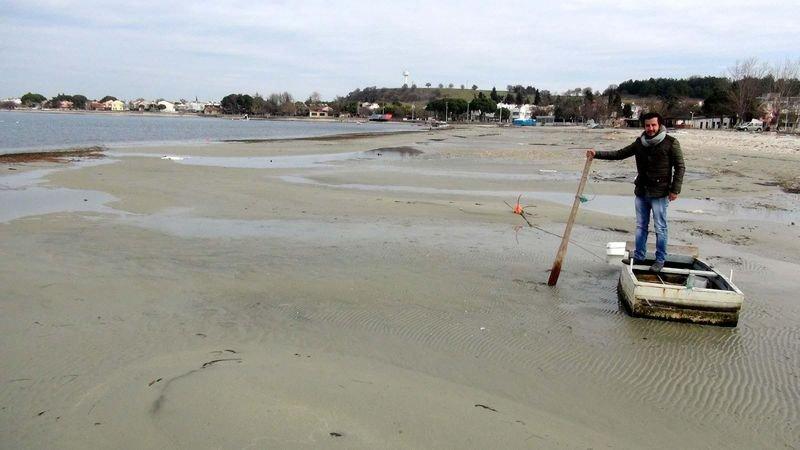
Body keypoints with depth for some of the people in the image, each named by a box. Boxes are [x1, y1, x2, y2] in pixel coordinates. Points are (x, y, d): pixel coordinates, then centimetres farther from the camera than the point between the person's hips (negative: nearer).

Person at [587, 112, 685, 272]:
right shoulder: (640, 143, 6)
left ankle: (660, 260, 14)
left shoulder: (671, 143, -9)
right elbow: (620, 154, 9)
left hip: (659, 194, -5)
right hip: (641, 192, 5)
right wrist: (597, 154, 0)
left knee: (660, 228, 2)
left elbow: (680, 167, -6)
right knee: (641, 226, 13)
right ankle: (639, 257, 24)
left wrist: (675, 190, -11)